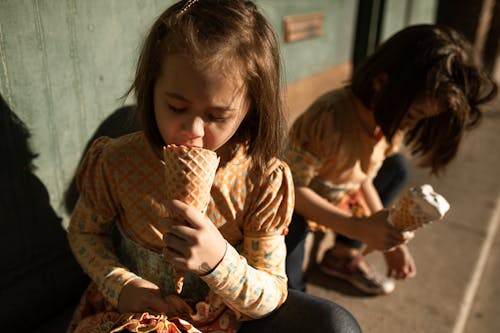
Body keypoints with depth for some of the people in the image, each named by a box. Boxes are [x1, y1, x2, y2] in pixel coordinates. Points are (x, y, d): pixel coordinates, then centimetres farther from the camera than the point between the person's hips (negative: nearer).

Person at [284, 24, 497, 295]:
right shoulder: (328, 119, -35)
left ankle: (344, 255, 9)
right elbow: (293, 186, -30)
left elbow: (364, 180, 1)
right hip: (294, 204, -7)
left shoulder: (391, 122, -10)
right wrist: (360, 228, -35)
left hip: (340, 198, 8)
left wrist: (392, 241, -5)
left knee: (396, 167, 6)